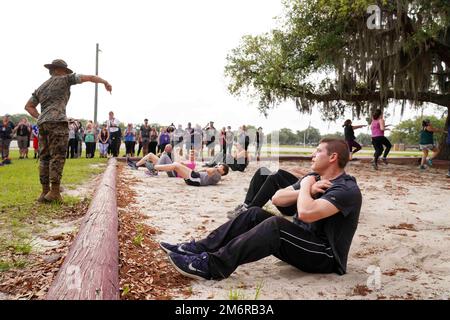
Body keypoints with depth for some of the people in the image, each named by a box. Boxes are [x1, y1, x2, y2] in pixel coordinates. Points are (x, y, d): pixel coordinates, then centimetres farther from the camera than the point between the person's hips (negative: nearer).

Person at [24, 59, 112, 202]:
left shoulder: (41, 87, 25)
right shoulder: (64, 79, 7)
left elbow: (28, 106, 21)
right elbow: (90, 78, 5)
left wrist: (40, 118, 16)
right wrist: (106, 82, 17)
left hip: (43, 124, 7)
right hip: (57, 122, -7)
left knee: (44, 158, 6)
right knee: (57, 157, -8)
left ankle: (45, 192, 5)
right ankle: (54, 192, -11)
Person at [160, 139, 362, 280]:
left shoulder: (347, 190, -18)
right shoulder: (316, 179, 11)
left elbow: (306, 213, -35)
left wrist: (305, 186, -14)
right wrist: (307, 191, -8)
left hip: (325, 256, -8)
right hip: (302, 239, 9)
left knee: (275, 225, -32)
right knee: (255, 214, -7)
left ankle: (212, 266, -33)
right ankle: (200, 248, -12)